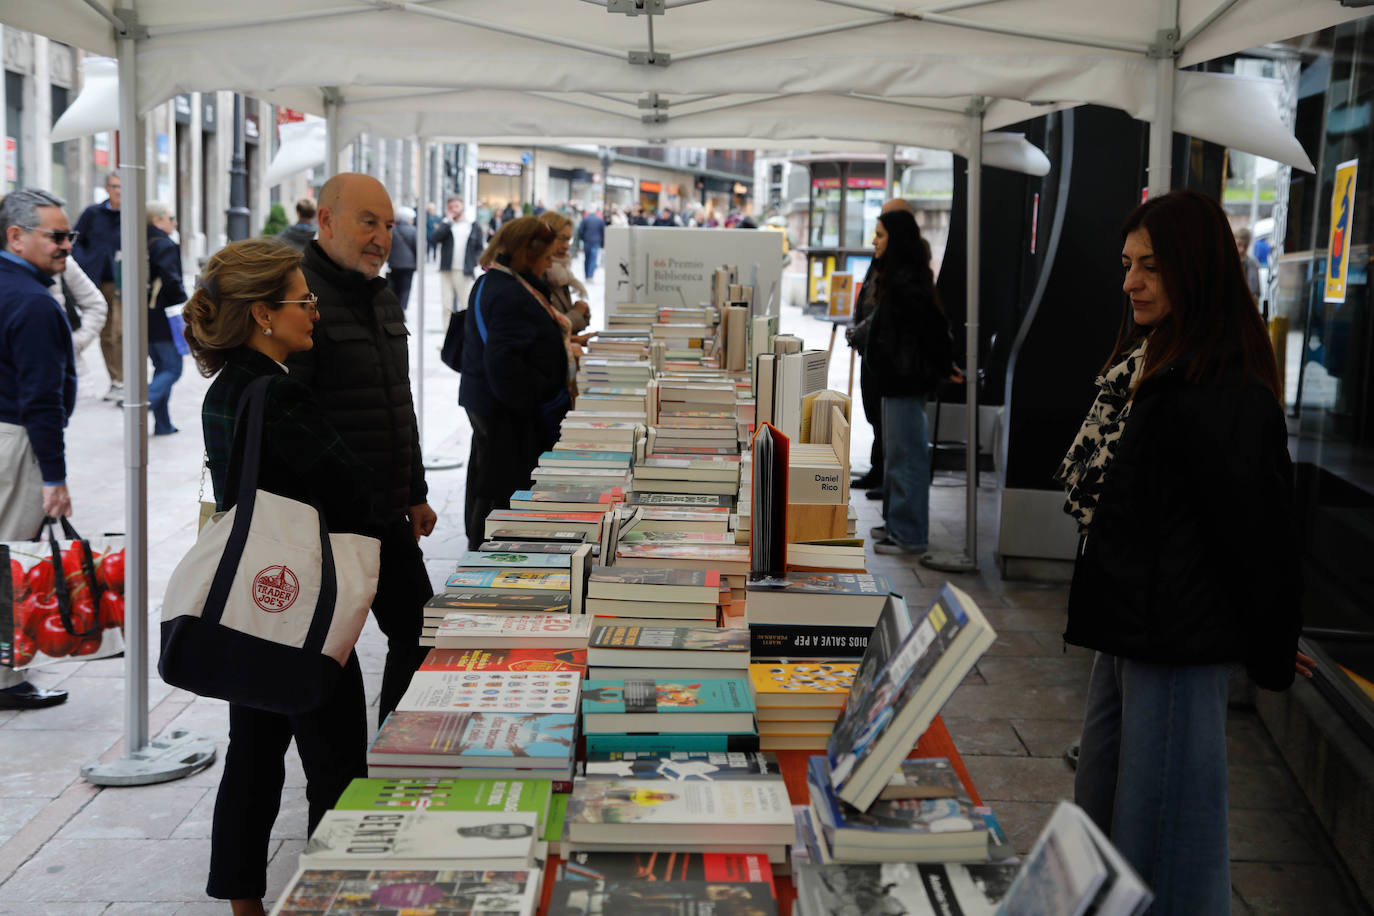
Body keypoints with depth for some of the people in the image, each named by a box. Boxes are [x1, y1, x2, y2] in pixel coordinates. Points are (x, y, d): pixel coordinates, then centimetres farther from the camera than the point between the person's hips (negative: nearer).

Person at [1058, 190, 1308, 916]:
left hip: (1176, 638, -10)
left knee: (1159, 828, 1)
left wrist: (1268, 647, -9)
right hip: (1126, 622, 10)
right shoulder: (1144, 361, 12)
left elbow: (1258, 525, -18)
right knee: (1099, 809, 19)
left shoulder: (1225, 386, -19)